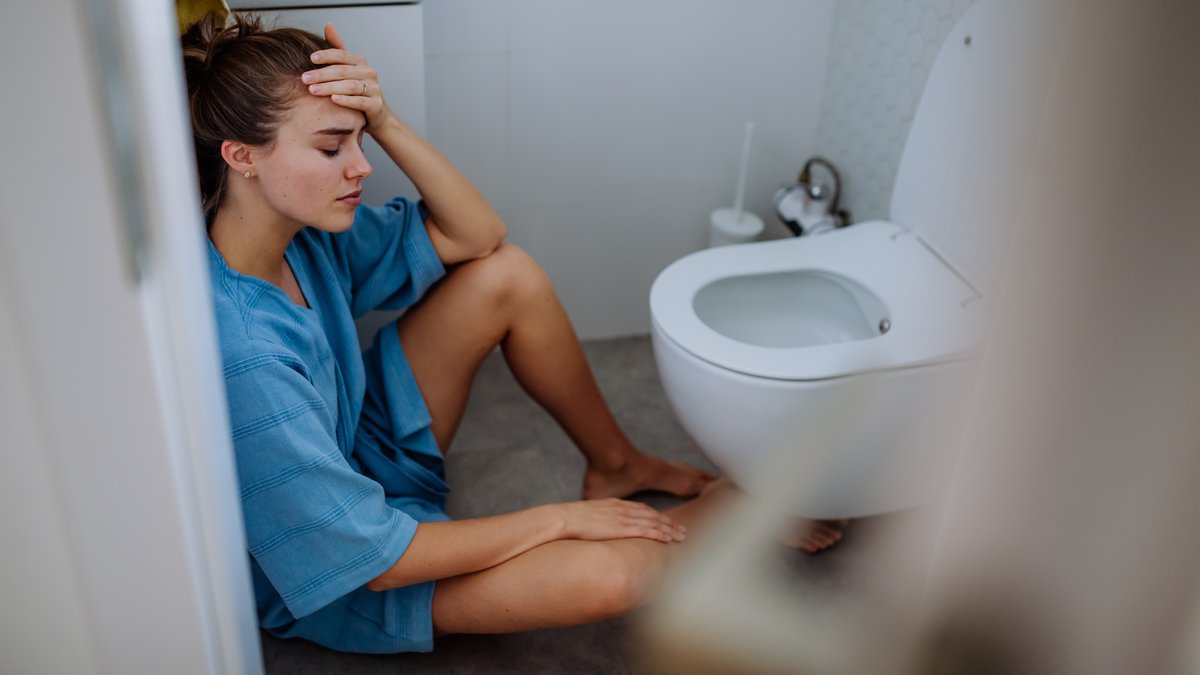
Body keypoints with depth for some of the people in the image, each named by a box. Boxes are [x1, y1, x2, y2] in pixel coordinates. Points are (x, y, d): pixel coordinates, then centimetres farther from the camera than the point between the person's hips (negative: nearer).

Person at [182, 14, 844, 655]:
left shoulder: (303, 231, -12)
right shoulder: (240, 355, -37)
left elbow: (477, 237, -5)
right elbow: (374, 560, -30)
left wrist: (385, 124, -22)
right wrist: (558, 519, -20)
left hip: (357, 453, 8)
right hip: (327, 583, -8)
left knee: (508, 275, -6)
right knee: (603, 574, -27)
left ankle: (617, 465, 15)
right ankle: (717, 508, 10)